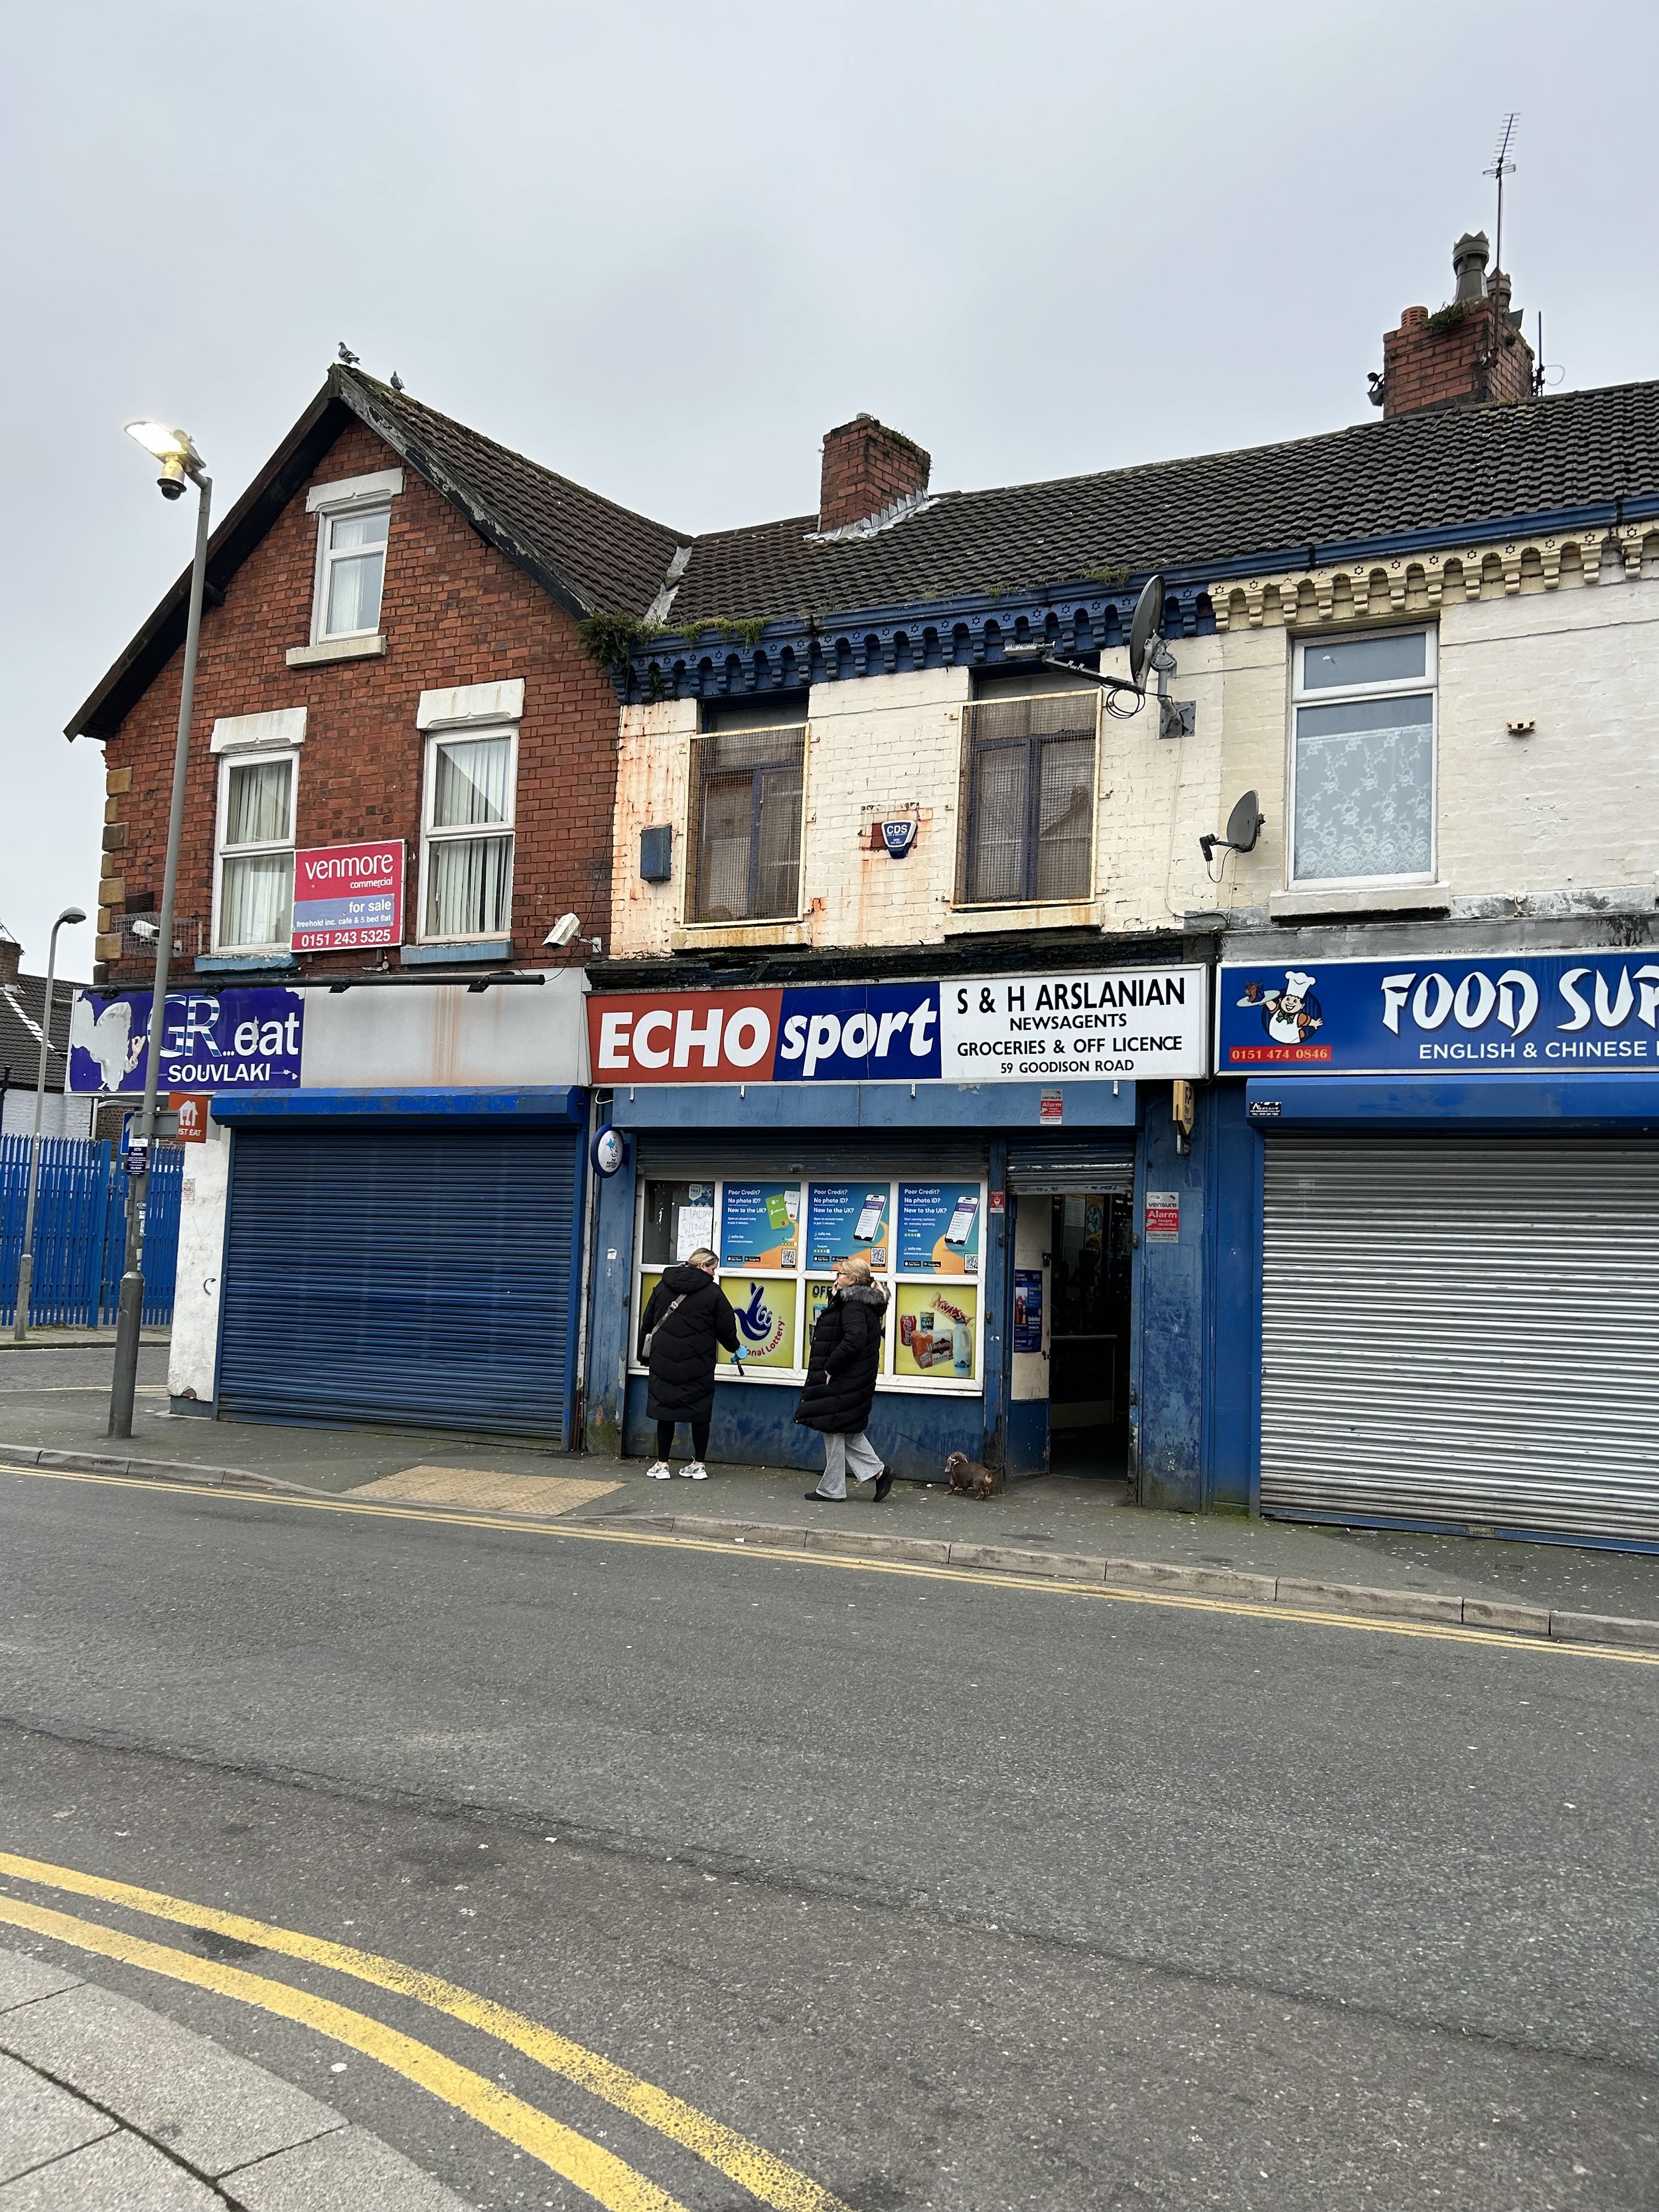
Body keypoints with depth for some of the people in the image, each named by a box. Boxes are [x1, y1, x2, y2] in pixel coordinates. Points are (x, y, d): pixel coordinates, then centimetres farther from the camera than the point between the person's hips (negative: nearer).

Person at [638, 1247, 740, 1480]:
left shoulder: (662, 1286, 9)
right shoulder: (713, 1292, -3)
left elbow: (647, 1323, 13)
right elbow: (727, 1329, 1)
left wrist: (645, 1354, 21)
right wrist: (734, 1348, 21)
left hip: (664, 1362, 3)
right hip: (698, 1364, -3)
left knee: (665, 1410, 7)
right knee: (700, 1412, 8)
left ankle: (662, 1464, 9)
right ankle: (698, 1465, 13)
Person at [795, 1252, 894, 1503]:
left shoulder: (853, 1304, -18)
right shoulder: (864, 1302, 14)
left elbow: (854, 1339, -29)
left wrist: (830, 1367, -23)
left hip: (842, 1381, -10)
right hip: (855, 1379, 10)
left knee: (834, 1430, 0)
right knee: (847, 1431, 17)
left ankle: (832, 1490, 9)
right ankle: (878, 1471, 14)